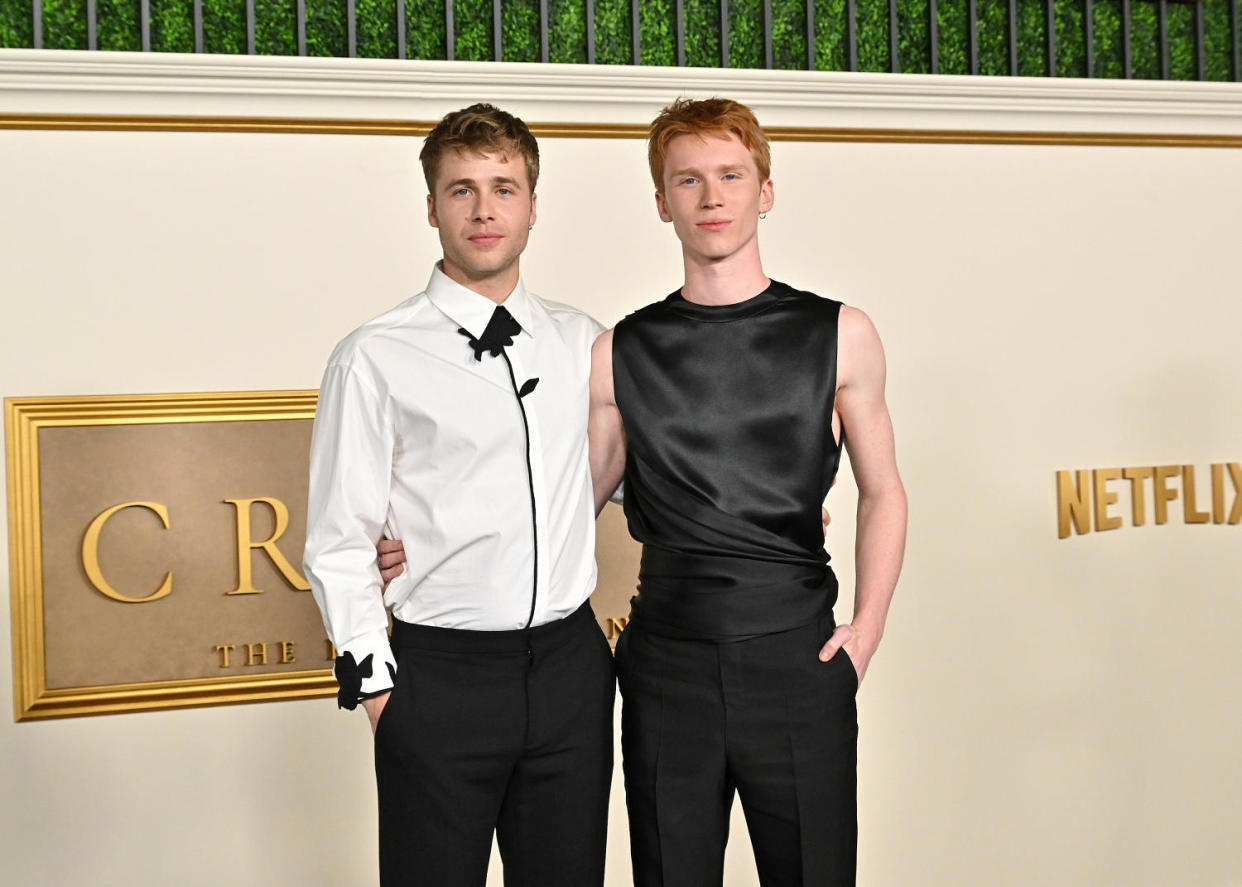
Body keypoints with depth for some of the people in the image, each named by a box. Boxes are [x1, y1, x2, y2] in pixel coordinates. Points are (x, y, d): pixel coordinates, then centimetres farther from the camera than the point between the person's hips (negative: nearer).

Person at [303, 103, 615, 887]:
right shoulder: (376, 359, -3)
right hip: (442, 673, -3)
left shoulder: (582, 342, 9)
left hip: (571, 666, 4)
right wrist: (377, 687, -6)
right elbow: (339, 544, -3)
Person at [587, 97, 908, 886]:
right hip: (667, 666, 1)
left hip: (799, 662, -1)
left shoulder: (837, 336, 5)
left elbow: (881, 492, 11)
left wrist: (867, 628, 1)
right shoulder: (620, 355, 5)